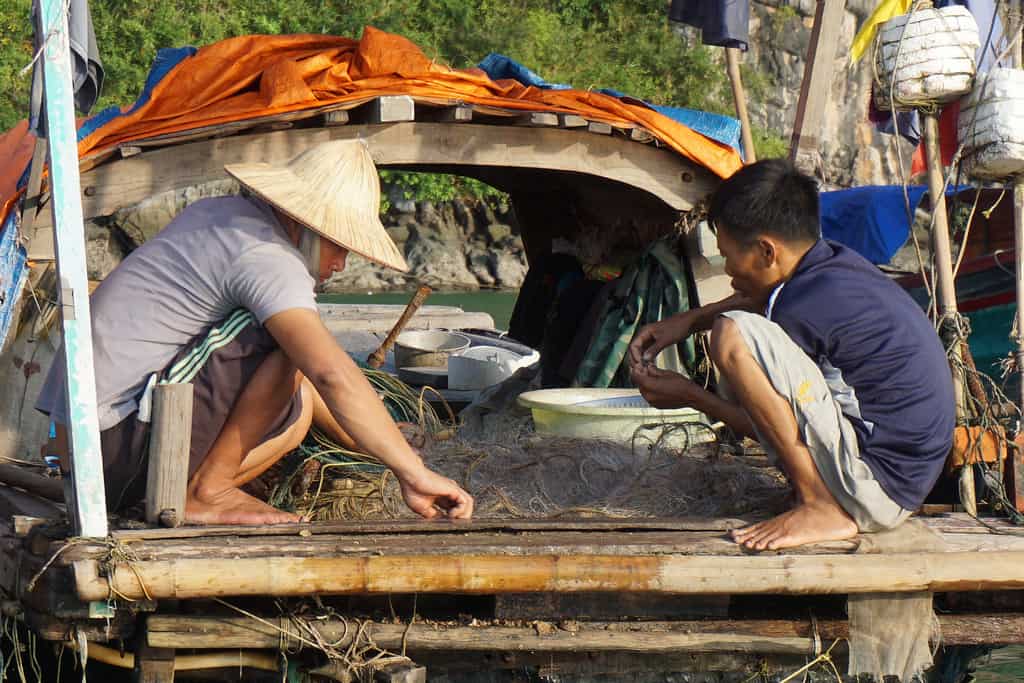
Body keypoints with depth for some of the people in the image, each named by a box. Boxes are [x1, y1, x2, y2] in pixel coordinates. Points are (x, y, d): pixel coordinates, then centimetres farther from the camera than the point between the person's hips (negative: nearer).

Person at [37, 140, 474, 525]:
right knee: (288, 343, -16)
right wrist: (414, 474, -25)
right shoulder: (266, 257, -15)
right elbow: (333, 374, -28)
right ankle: (207, 492, -13)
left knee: (297, 406, 18)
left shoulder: (218, 213, 15)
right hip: (122, 445, -10)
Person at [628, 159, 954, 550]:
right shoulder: (836, 264, 7)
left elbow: (772, 427, -7)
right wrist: (691, 319, 23)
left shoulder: (805, 308, -20)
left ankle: (822, 506, -15)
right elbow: (769, 299, 33)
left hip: (878, 484, -10)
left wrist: (690, 397, 7)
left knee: (732, 336, -20)